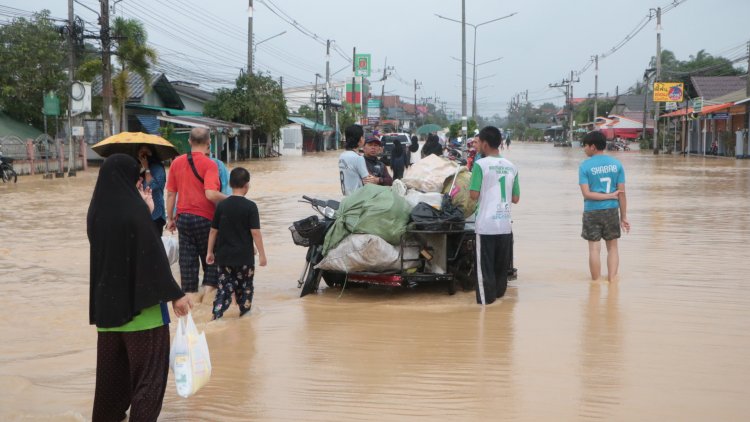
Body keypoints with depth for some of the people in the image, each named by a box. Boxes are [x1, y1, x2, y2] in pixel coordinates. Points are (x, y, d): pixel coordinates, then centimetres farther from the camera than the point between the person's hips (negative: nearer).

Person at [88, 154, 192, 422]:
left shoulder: (97, 210, 3)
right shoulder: (133, 210, -18)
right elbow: (153, 254, -19)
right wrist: (174, 294, -14)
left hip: (107, 298, 7)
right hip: (139, 299, -7)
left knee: (112, 363, 20)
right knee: (148, 366, 2)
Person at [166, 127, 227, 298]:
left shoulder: (177, 162, 5)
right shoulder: (209, 164, -12)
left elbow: (170, 193, 9)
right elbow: (211, 194, -24)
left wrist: (170, 218, 16)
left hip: (183, 218, 4)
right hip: (204, 218, -4)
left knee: (187, 260, 9)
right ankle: (208, 291, 4)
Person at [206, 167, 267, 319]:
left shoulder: (221, 205, 0)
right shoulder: (250, 206, -10)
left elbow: (213, 231, 5)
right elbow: (255, 233, -12)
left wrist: (210, 252, 15)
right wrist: (262, 254, -5)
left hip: (224, 256, 3)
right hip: (244, 257, -3)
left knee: (224, 288, 6)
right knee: (245, 288, 12)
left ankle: (217, 317, -6)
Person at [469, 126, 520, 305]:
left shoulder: (480, 165, -9)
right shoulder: (511, 167, 7)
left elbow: (474, 195, -11)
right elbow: (516, 198, 11)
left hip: (486, 225, -5)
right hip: (505, 225, 5)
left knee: (485, 265, 2)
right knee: (501, 265, 16)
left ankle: (486, 299, 4)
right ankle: (499, 293, 26)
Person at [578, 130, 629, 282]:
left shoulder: (585, 166, -7)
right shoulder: (616, 164, 1)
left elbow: (586, 194, -15)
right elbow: (622, 193, 0)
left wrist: (610, 195, -7)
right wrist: (623, 217, 4)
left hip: (592, 212, -2)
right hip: (612, 211, 2)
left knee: (594, 248, 4)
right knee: (612, 246, 14)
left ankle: (596, 281, 11)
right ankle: (612, 278, 11)